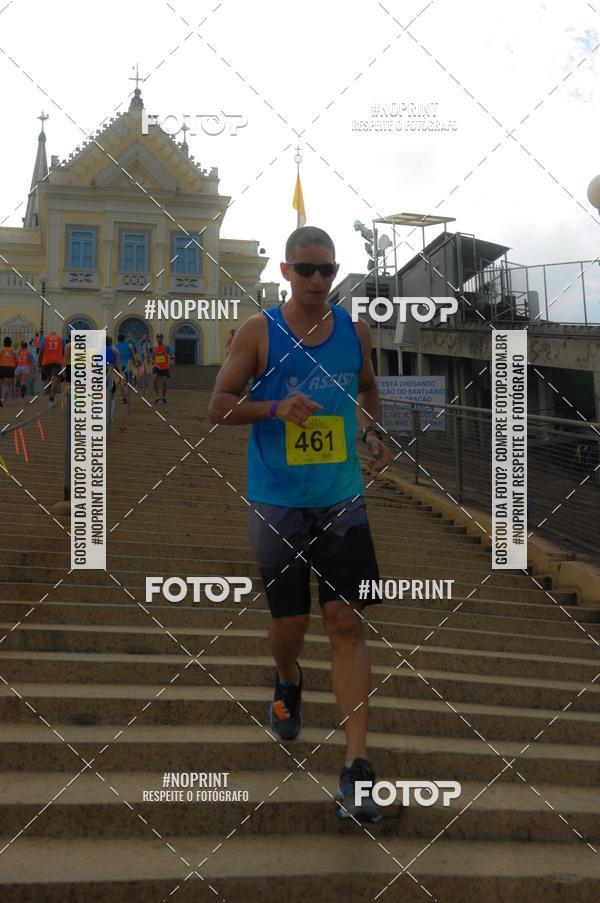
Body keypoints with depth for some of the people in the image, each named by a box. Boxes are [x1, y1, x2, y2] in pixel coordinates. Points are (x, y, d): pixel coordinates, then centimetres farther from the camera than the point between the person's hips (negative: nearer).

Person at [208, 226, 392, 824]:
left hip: (343, 500, 2)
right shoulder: (258, 332, -5)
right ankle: (287, 685, 44)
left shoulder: (354, 331, 5)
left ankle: (356, 766, -1)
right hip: (277, 502, -2)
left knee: (347, 623, -4)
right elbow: (218, 407, -3)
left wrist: (374, 433, 4)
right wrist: (276, 407, -19)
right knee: (290, 621, 7)